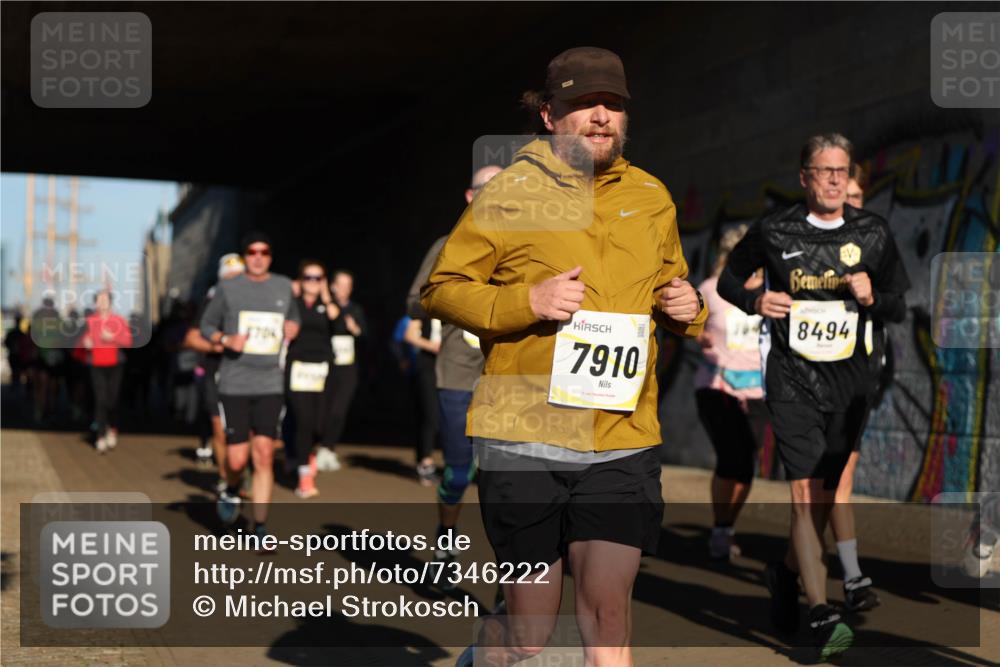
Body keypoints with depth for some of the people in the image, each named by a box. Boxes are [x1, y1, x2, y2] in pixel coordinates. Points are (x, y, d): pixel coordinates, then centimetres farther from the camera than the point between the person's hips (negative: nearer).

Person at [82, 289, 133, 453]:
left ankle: (113, 430, 25)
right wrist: (86, 343, -10)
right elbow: (83, 340, 12)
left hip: (115, 365, 0)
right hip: (97, 366, 0)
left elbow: (128, 341, -2)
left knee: (113, 400, 0)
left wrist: (112, 337, -15)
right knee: (100, 400, -7)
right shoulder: (89, 321, 4)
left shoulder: (119, 320, 2)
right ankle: (101, 437, -6)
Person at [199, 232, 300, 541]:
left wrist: (292, 327, 3)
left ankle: (260, 529, 3)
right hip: (234, 385, -2)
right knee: (237, 459, -4)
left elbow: (293, 318, 26)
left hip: (270, 385, 2)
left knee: (264, 456, -5)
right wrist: (226, 339, -11)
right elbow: (207, 325, 9)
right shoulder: (227, 288, 1)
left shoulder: (284, 286, 9)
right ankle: (231, 492, 31)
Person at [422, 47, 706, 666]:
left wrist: (688, 307, 6)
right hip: (525, 436, -3)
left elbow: (671, 286, 30)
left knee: (608, 603, -9)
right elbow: (441, 290, 0)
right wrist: (527, 300, -16)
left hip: (624, 440, 3)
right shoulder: (508, 194, -1)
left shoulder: (653, 197, 14)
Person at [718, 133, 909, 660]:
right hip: (791, 379, -3)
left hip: (849, 380, 3)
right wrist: (756, 302, -8)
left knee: (825, 495, 12)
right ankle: (822, 616, -16)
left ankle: (786, 572, 39)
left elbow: (899, 308, 12)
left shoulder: (872, 235, 5)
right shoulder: (773, 231, -1)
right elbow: (728, 280, 12)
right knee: (806, 494, -14)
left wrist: (871, 298, -10)